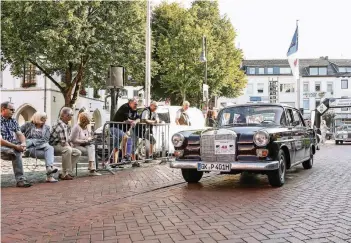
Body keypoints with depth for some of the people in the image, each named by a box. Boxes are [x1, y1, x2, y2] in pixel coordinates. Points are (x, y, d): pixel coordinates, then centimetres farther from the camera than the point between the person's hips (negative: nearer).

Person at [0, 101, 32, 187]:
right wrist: (16, 146, -23)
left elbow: (20, 134, 7)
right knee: (16, 152, -32)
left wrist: (23, 143, -16)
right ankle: (20, 179, -21)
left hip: (12, 147, 6)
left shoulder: (13, 121, 13)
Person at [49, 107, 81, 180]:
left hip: (62, 146, 10)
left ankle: (68, 172, 1)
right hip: (54, 146, -10)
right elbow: (63, 142, -26)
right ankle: (65, 174, -27)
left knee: (78, 152, 3)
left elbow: (67, 139, 21)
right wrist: (69, 146, -8)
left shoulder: (67, 125, 12)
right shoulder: (60, 125, -21)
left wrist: (70, 144, 2)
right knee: (67, 149, -36)